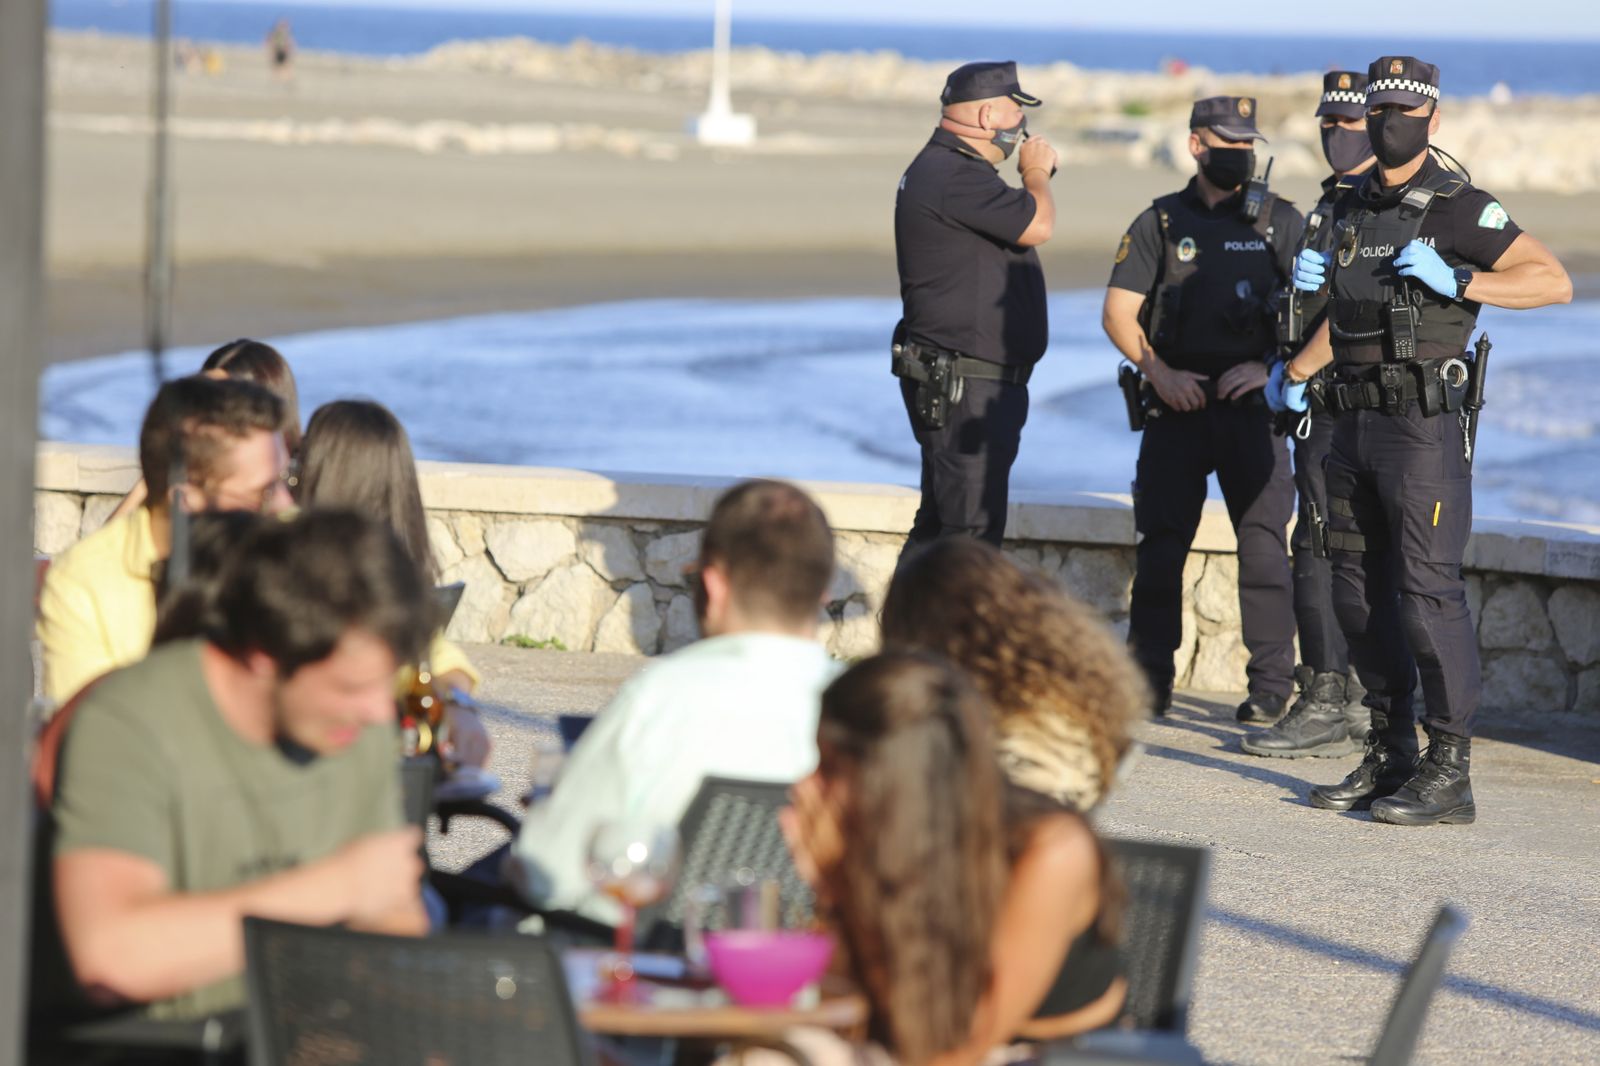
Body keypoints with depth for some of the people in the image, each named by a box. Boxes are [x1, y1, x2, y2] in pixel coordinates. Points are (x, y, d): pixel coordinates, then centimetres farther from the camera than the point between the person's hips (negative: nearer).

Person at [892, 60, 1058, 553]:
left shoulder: (944, 168, 18)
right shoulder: (955, 176, -19)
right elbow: (1037, 225, -21)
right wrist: (1037, 171, -6)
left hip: (966, 383, 11)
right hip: (963, 386, -11)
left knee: (940, 524, 17)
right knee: (971, 532, -11)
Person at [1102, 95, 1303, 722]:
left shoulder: (1280, 222, 8)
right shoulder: (1160, 223, 10)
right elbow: (1118, 314, 6)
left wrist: (1271, 367, -10)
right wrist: (1159, 373, -8)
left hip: (1251, 404, -1)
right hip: (1176, 403, 1)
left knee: (1262, 537, -7)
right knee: (1160, 541, 1)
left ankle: (1270, 682, -3)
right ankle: (1149, 679, 10)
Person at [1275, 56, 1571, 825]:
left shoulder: (1458, 207, -7)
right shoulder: (1356, 207, 15)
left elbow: (1553, 281, -15)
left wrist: (1454, 280, -22)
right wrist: (1297, 369, 25)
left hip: (1427, 424, -8)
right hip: (1356, 421, 8)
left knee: (1428, 590, -10)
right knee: (1360, 595, 10)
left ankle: (1449, 774, -7)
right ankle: (1390, 757, 19)